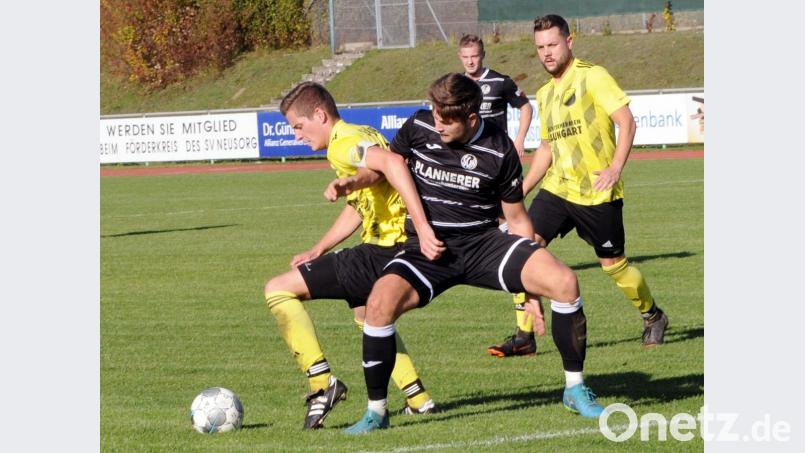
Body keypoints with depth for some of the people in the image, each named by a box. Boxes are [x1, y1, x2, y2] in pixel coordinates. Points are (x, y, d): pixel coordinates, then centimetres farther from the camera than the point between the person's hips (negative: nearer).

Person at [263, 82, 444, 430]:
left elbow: (391, 163, -33)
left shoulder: (343, 143, -13)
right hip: (399, 245, 11)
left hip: (382, 253, -11)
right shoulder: (358, 136, 20)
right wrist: (318, 251, 23)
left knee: (278, 290, -9)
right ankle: (418, 399, 37)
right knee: (364, 313, 40)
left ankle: (322, 382, -13)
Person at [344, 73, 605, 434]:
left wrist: (530, 284, 0)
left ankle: (575, 390, -1)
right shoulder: (419, 127, -4)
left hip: (483, 241, 0)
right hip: (426, 249, 0)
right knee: (381, 302, -30)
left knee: (564, 282, -20)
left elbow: (516, 218, 3)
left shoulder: (499, 150, -7)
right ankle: (376, 412, -11)